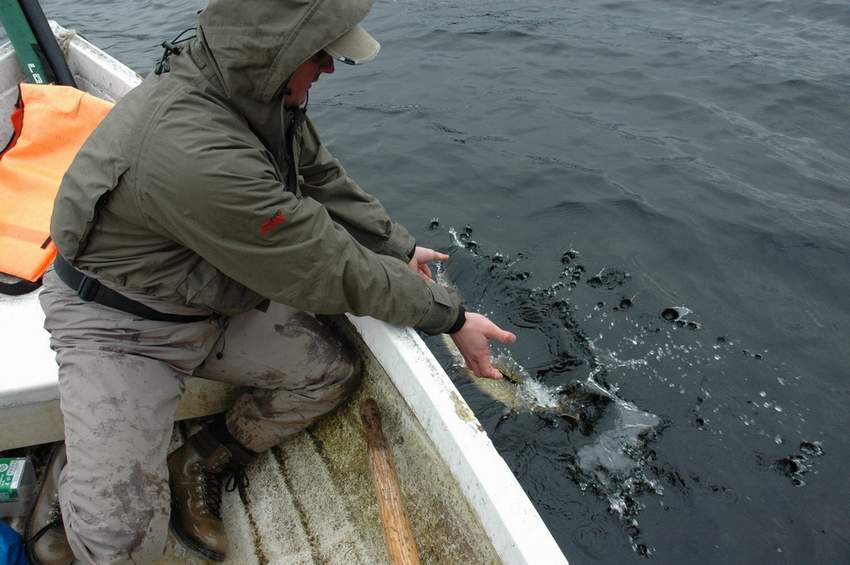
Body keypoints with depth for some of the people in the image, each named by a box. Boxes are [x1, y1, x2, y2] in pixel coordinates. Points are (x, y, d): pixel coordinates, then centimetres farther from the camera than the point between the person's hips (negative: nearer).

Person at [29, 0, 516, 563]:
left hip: (214, 299, 8)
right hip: (117, 325, -7)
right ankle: (73, 474, 23)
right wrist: (451, 315, -19)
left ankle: (200, 468, 14)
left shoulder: (257, 88, -9)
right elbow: (328, 269, -30)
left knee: (333, 370, -4)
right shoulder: (195, 153, -36)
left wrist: (401, 248, 3)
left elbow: (322, 177, 5)